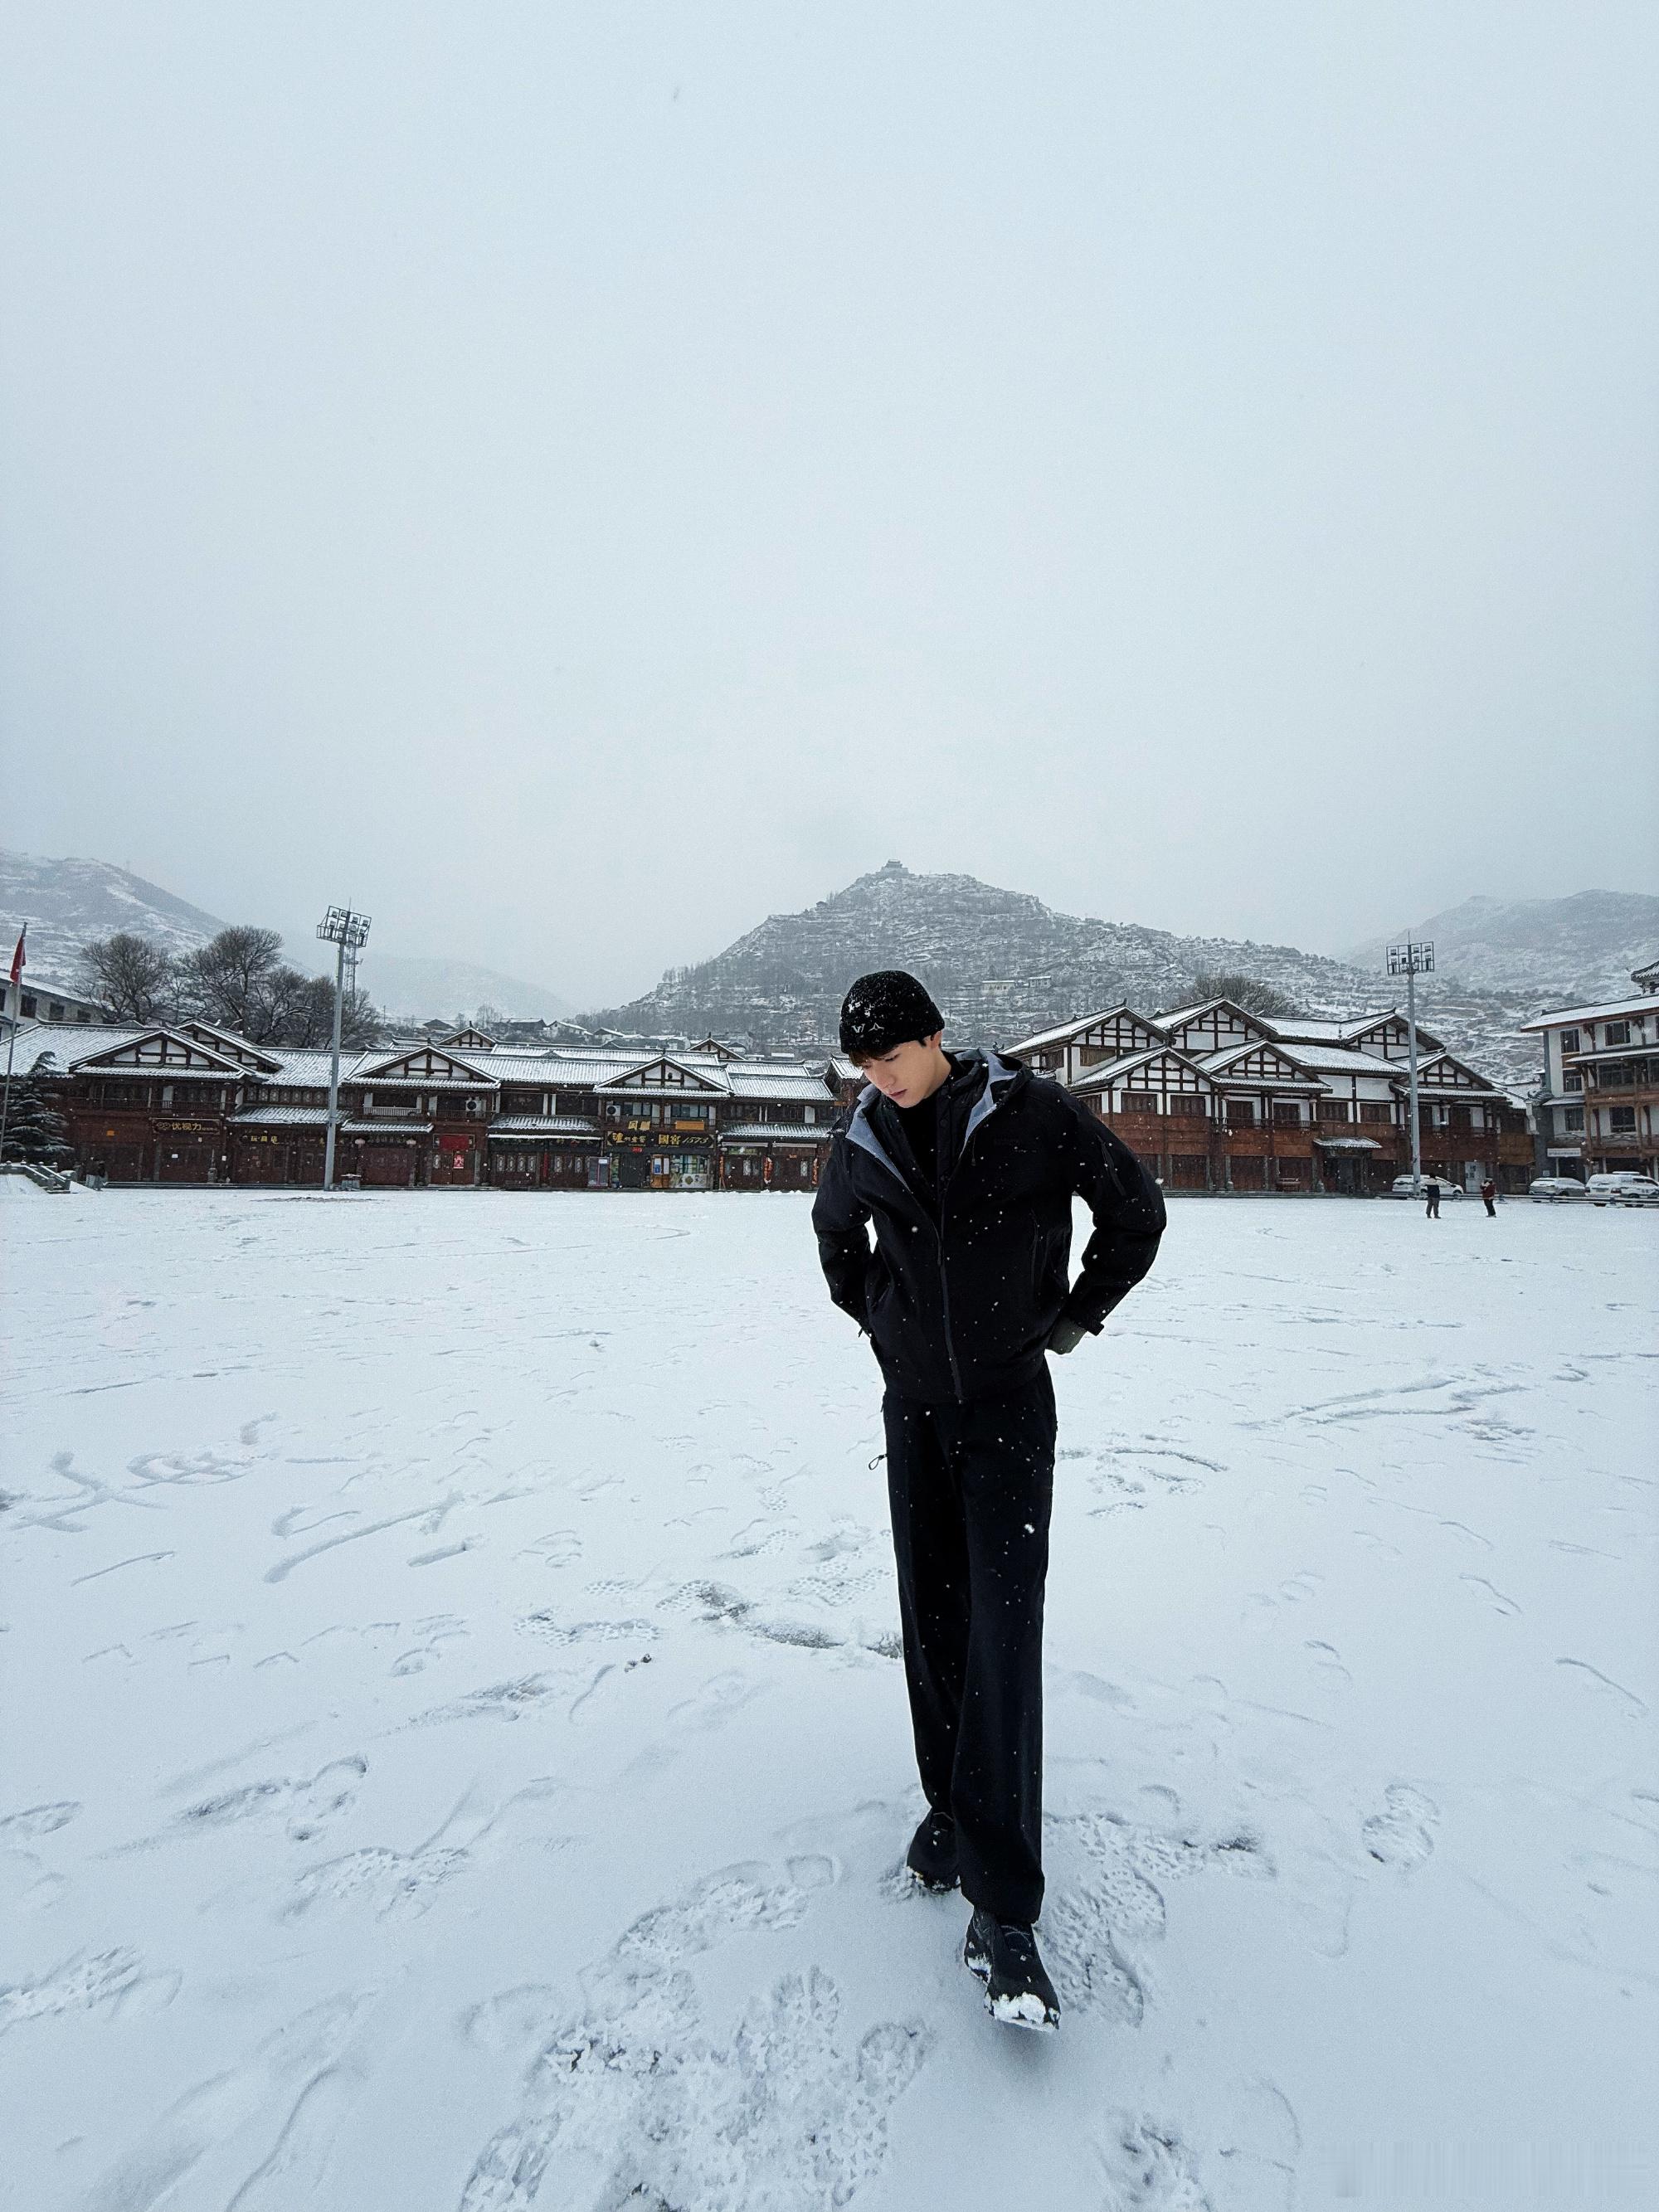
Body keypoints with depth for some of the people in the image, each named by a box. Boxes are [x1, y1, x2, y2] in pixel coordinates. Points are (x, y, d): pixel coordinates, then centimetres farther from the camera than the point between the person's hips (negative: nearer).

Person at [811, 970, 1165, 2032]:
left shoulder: (1032, 1110, -12)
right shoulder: (861, 1141, 0)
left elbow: (1137, 1206, -1)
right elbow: (837, 1232, 22)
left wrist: (1073, 1318, -1)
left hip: (1009, 1402, -4)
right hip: (913, 1405, 4)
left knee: (1002, 1629, -8)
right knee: (932, 1618, 12)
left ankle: (1003, 1908, 2)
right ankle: (952, 1806, 33)